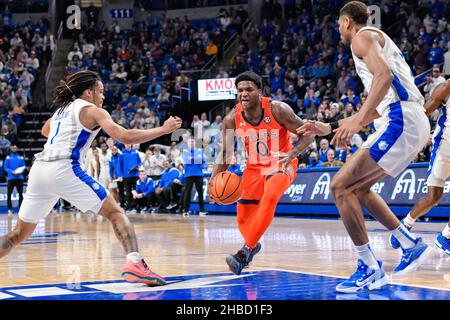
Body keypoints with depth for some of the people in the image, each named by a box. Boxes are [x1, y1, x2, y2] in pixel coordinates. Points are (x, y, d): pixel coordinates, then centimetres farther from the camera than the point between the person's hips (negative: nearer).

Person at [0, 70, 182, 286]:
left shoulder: (62, 108, 26)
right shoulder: (93, 111, 5)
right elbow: (124, 136, -8)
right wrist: (163, 130, -2)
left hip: (39, 169, 7)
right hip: (64, 169, -7)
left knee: (19, 234, 17)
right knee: (115, 212, -1)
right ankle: (134, 263, -18)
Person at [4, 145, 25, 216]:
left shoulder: (21, 158, 10)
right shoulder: (8, 158, 5)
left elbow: (23, 167, 8)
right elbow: (5, 168, -1)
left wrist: (20, 172, -12)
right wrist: (12, 172, -16)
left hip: (19, 178, 1)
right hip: (11, 178, -1)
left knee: (21, 194, 0)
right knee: (9, 194, -3)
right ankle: (10, 209, 5)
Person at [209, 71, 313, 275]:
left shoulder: (277, 109, -23)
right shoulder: (232, 118, -14)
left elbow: (307, 135, -17)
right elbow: (226, 152, -1)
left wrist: (291, 153, -35)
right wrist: (214, 179, -16)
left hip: (281, 164, -4)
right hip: (254, 167, 4)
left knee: (269, 197, -34)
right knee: (243, 218, 7)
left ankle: (244, 253, -34)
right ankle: (253, 245, 44)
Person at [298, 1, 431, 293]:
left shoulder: (363, 37, 0)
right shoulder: (379, 40, 30)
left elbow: (384, 75, -20)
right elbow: (376, 109, 31)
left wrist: (356, 120, -28)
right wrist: (329, 128, 31)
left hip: (401, 121, -10)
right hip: (414, 123, 10)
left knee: (341, 186, -10)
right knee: (358, 187, 22)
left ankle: (370, 268, -10)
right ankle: (411, 244, 22)